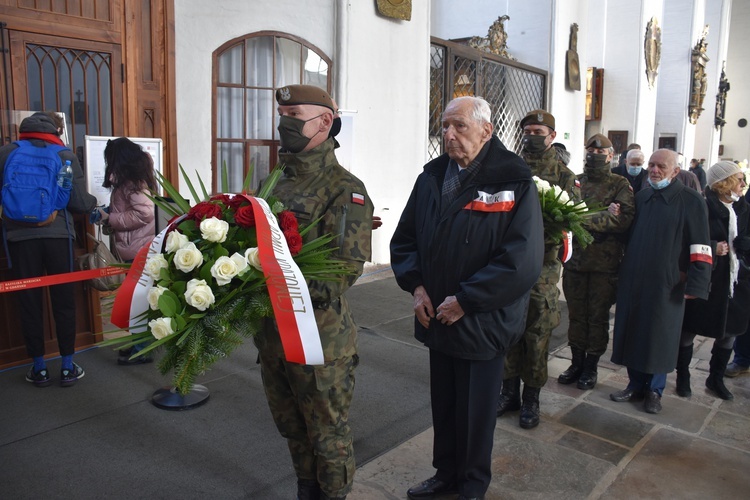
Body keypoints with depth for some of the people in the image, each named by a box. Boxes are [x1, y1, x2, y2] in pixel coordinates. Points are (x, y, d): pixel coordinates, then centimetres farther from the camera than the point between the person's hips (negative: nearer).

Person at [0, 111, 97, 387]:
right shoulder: (66, 156, 0)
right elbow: (80, 202, -5)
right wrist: (94, 202, 16)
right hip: (57, 235, -1)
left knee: (29, 301, 10)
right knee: (63, 299, 8)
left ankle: (39, 368, 18)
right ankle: (68, 366, 15)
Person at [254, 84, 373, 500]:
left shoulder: (345, 189, -13)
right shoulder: (281, 185, 10)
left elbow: (346, 269, -22)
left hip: (319, 335, -7)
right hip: (272, 330, 7)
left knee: (328, 434, 12)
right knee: (292, 429, 24)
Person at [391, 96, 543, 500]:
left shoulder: (514, 182, -14)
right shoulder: (431, 177, 4)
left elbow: (522, 260, -21)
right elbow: (405, 238, 10)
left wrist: (464, 301, -19)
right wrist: (416, 286, -5)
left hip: (482, 324, -5)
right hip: (436, 317, 5)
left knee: (476, 410, 13)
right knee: (443, 404, 19)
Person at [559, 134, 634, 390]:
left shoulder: (620, 185, 0)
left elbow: (624, 217, -16)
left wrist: (584, 219, -22)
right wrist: (602, 215, -19)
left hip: (605, 262, -3)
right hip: (574, 259, 3)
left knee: (598, 316, 7)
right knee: (576, 314, 12)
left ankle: (591, 367, 22)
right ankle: (576, 363, 26)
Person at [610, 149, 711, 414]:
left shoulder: (691, 200, -4)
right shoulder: (641, 197, 11)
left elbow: (701, 247, -8)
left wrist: (696, 284, -13)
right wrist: (621, 271, 13)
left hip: (667, 284, -4)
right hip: (632, 281, 5)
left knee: (660, 338, 6)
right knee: (632, 332, 9)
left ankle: (654, 390, 22)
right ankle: (636, 385, 24)